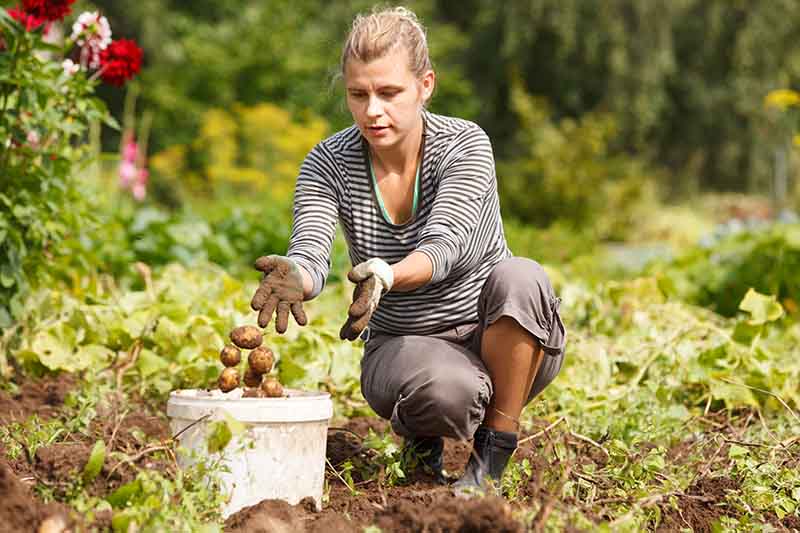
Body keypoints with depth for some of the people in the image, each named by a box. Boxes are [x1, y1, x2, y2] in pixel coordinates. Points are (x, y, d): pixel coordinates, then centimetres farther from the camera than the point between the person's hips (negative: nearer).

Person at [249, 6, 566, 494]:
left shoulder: (465, 145, -16)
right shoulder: (329, 163, -9)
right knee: (447, 388, -37)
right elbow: (311, 255, -24)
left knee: (521, 278, -34)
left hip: (506, 345, 0)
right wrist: (292, 278, -49)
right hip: (403, 347, 0)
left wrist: (386, 275, -54)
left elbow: (443, 247, -32)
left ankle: (492, 457, -17)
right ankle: (421, 435, 3)